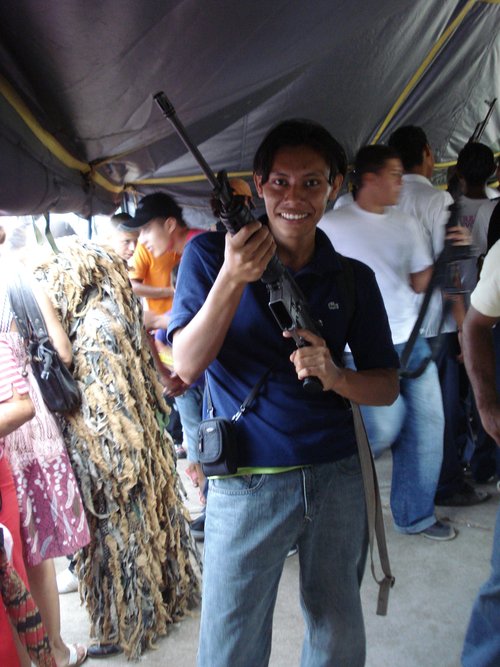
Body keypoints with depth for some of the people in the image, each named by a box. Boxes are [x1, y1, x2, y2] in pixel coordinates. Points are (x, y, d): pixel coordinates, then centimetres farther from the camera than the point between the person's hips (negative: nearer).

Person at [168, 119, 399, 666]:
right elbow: (187, 366, -12)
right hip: (247, 482, -2)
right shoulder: (210, 255, -4)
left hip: (337, 476, 3)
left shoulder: (352, 279, 3)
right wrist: (232, 279, -26)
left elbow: (387, 386, 5)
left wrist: (335, 377, -17)